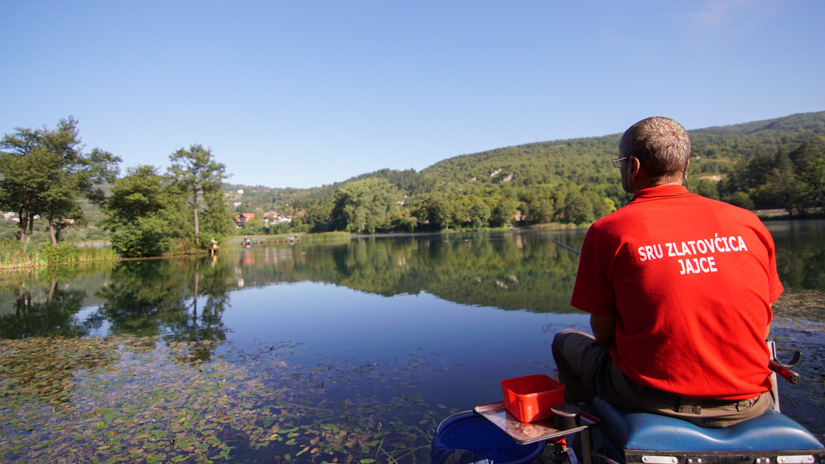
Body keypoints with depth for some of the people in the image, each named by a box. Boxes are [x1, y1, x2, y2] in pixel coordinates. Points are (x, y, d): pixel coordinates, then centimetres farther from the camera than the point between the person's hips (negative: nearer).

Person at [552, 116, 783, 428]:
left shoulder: (607, 231, -12)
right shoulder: (748, 223, 0)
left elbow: (603, 334, -6)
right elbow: (761, 326, 8)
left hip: (653, 400, -4)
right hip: (748, 406, 5)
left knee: (566, 341, 22)